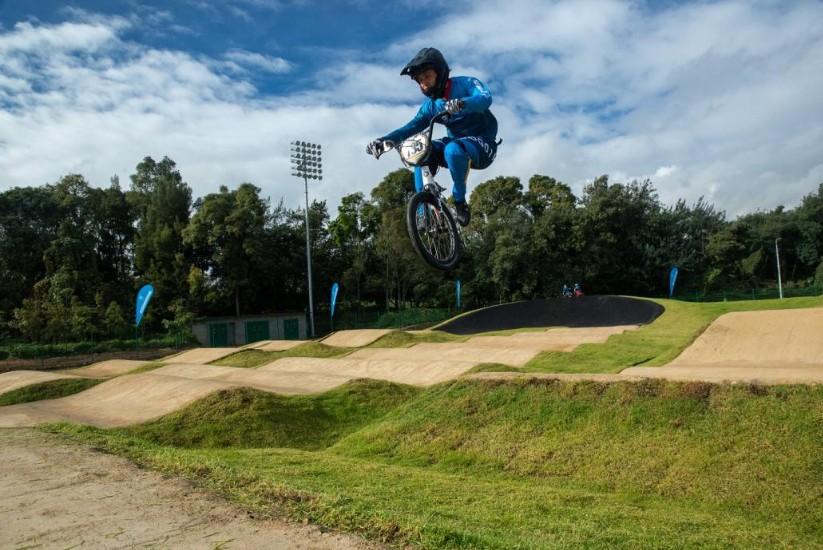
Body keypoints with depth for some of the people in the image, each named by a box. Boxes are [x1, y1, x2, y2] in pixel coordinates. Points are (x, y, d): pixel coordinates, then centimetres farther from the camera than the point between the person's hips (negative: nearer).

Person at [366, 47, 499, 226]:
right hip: (456, 142, 6)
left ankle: (460, 202, -21)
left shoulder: (465, 83, -10)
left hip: (482, 144, -6)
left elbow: (485, 98, -30)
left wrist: (461, 103, -52)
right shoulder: (431, 104, 6)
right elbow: (413, 126, -5)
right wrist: (385, 140, -22)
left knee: (453, 150, -38)